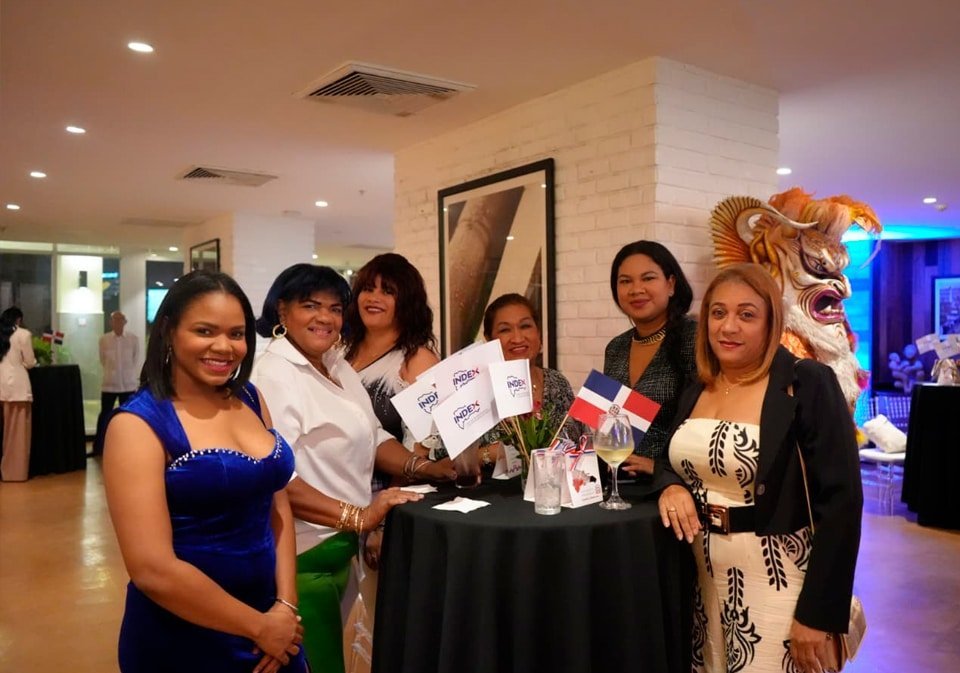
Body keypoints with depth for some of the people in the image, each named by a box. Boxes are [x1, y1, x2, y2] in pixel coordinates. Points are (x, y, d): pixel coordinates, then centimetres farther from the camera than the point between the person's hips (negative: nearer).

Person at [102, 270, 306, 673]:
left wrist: (285, 606, -6)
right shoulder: (137, 424, -16)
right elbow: (153, 571, -21)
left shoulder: (249, 400, 2)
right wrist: (259, 626, -13)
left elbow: (278, 508, 5)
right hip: (182, 640, -5)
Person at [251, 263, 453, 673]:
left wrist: (425, 468, -5)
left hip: (338, 545, 9)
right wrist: (358, 517, -31)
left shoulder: (338, 366, 9)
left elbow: (371, 436, 11)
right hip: (303, 551, -9)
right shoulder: (273, 375, -19)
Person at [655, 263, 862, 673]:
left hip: (774, 581, -5)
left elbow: (840, 501, -16)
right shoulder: (696, 391, 5)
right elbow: (674, 460, 16)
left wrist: (817, 613, -17)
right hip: (702, 576, 6)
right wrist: (671, 487, -8)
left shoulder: (808, 385, -13)